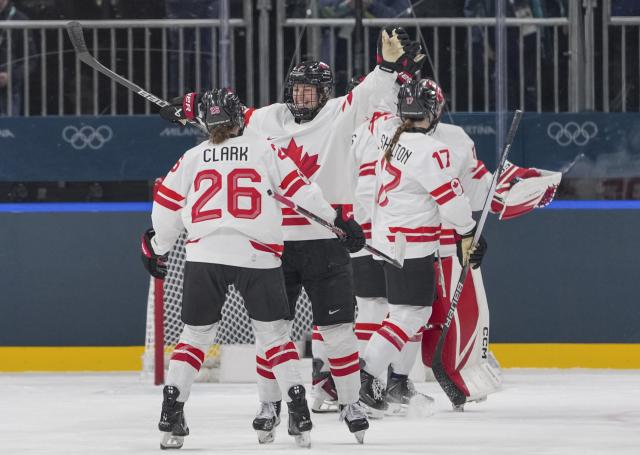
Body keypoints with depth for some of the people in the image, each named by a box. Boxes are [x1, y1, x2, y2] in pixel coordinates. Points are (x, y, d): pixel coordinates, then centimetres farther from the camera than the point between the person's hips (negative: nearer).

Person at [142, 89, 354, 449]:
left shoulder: (193, 157, 12)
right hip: (257, 255, -2)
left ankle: (172, 414, 4)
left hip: (204, 256, 2)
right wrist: (335, 217, 15)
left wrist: (158, 250, 27)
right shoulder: (264, 150, 6)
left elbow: (167, 206, 13)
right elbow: (299, 187, 5)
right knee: (274, 333, 7)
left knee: (196, 334, 13)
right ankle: (299, 416, 0)